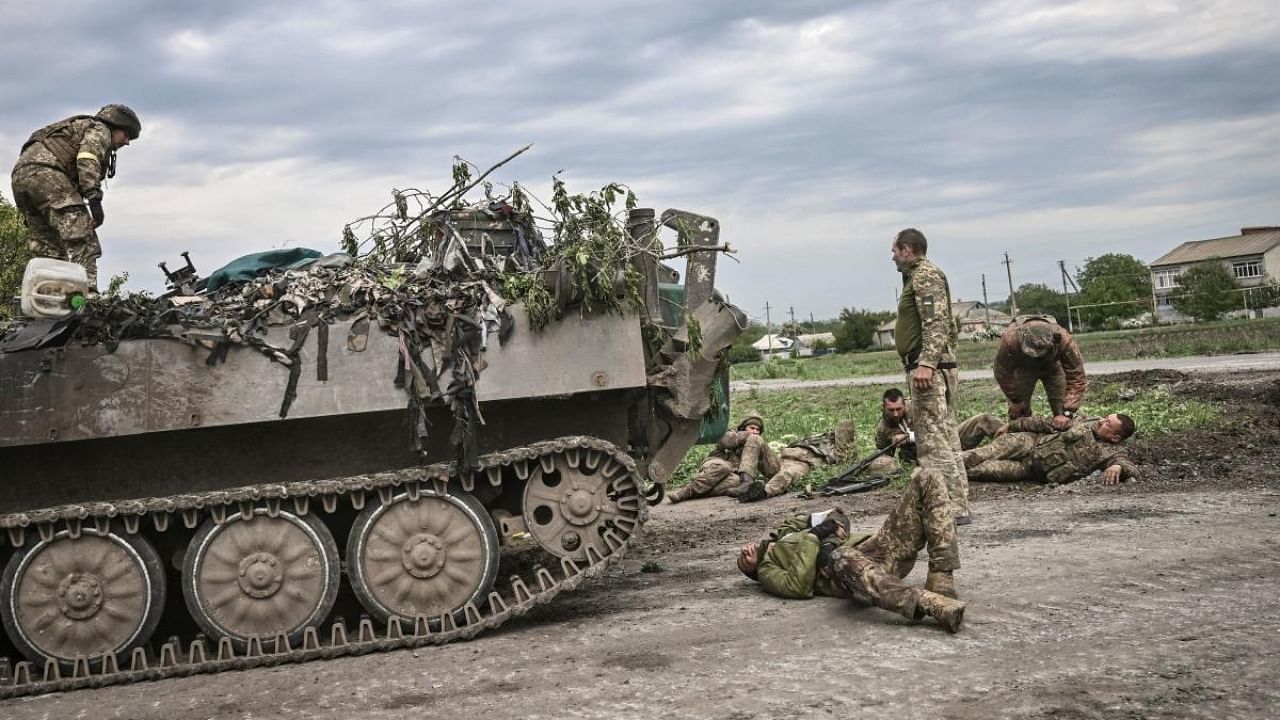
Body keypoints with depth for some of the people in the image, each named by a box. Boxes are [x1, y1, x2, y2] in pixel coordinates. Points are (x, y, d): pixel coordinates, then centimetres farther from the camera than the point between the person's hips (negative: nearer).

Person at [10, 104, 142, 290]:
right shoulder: (99, 130, 9)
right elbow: (87, 160, -13)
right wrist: (94, 198, -22)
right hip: (45, 170, -10)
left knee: (47, 246, 9)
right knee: (81, 236, -18)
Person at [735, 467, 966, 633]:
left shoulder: (788, 533, 40)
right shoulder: (767, 571, 20)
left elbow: (837, 518, 33)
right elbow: (798, 586, -3)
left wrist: (834, 524, 9)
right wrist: (814, 538, -2)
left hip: (877, 547, 7)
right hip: (850, 569, -7)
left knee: (927, 479, -8)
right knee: (842, 558, -47)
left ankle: (940, 581, -23)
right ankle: (932, 605, -60)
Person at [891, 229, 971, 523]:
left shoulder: (926, 275, -8)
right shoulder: (918, 276, 23)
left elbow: (937, 322, -20)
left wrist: (926, 363, -28)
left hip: (927, 370, -11)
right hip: (934, 370, 11)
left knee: (932, 442, -11)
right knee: (946, 439, 11)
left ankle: (954, 507, -11)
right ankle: (957, 506, 15)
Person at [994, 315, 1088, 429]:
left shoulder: (1064, 340, -42)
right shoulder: (1010, 338, -42)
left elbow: (1076, 378, -35)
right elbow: (1003, 373, -23)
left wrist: (1067, 412, -41)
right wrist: (1015, 400, -13)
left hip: (1052, 367, 0)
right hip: (1023, 368, 0)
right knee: (1017, 412, -7)